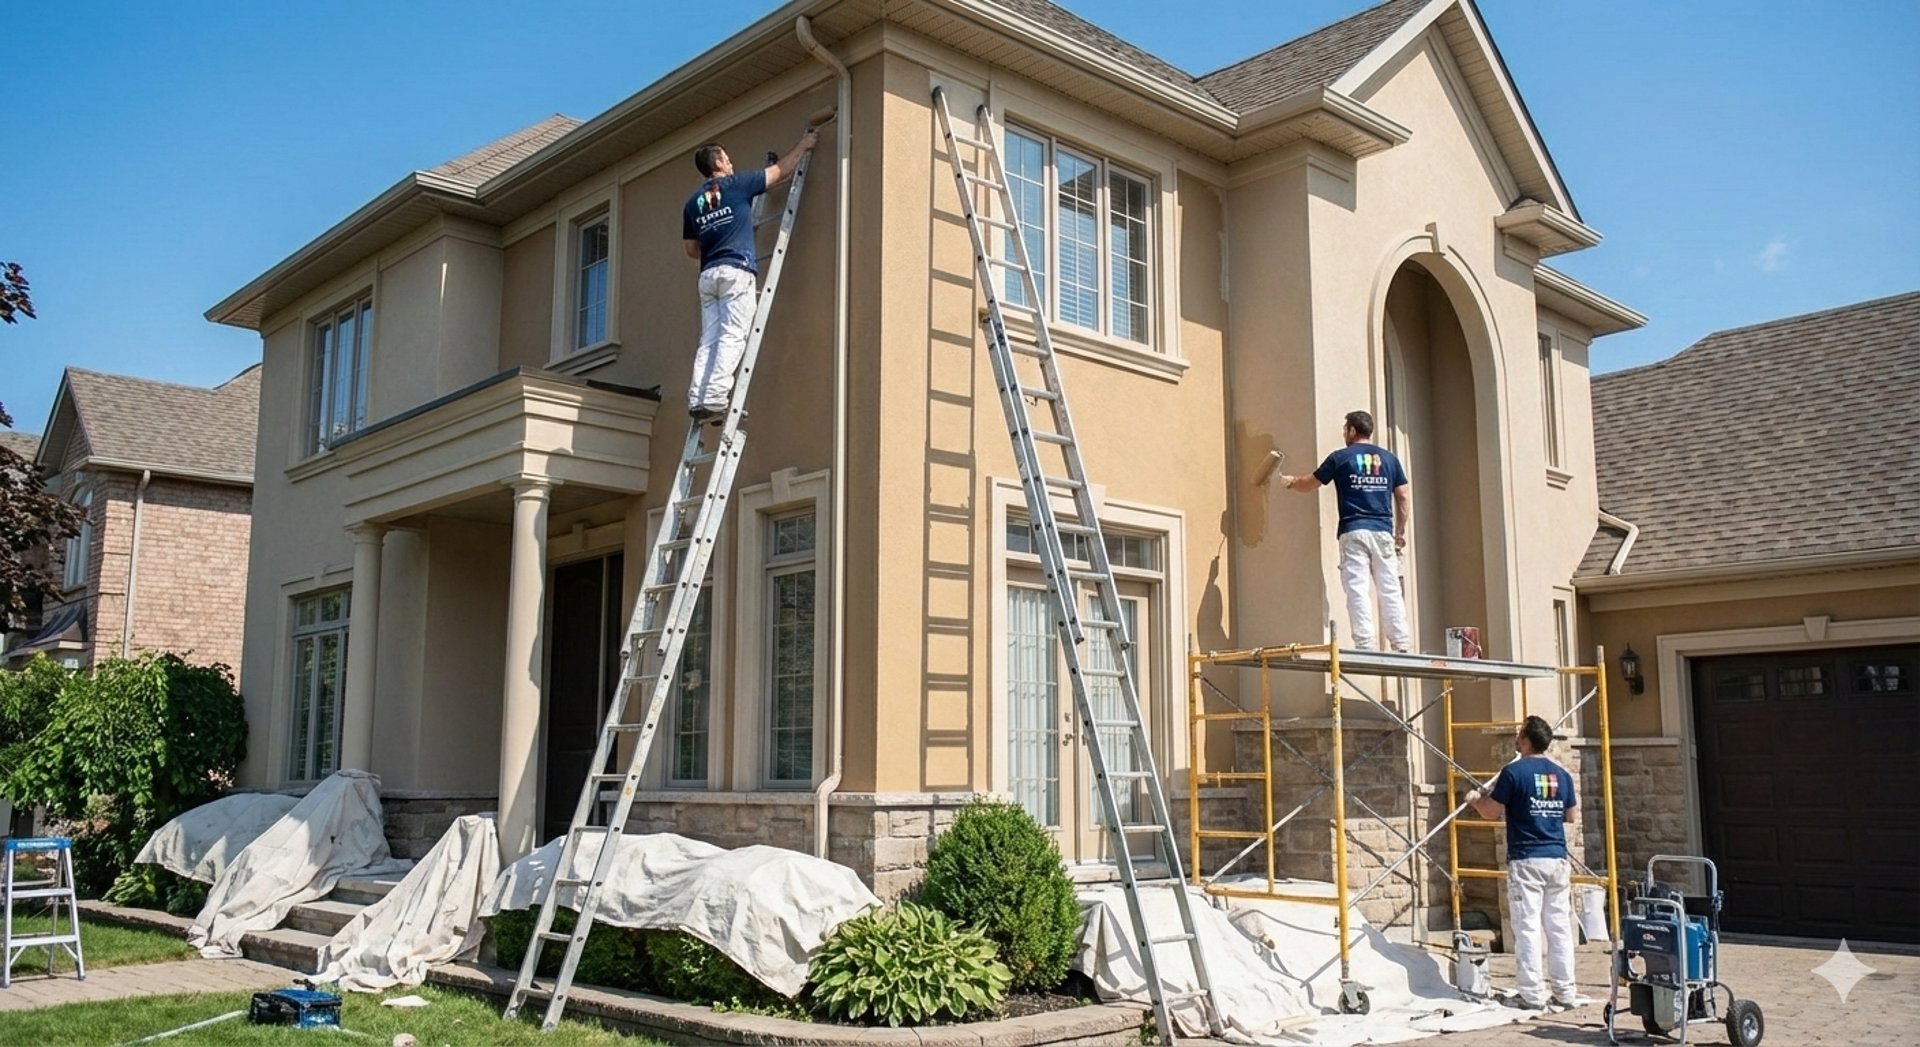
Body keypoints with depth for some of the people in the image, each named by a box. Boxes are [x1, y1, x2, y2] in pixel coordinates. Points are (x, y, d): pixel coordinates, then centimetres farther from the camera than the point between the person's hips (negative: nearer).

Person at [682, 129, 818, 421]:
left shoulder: (692, 203, 18)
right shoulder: (735, 186, 4)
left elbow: (692, 250, 21)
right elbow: (780, 171, 14)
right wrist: (804, 145, 27)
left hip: (708, 274, 6)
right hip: (736, 271, -6)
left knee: (709, 340, 3)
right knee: (733, 337, -10)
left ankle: (697, 398, -8)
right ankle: (714, 396, -21)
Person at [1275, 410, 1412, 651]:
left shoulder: (1340, 457, 3)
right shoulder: (1388, 458, 12)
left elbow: (1310, 482, 14)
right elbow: (1404, 497, 10)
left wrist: (1290, 482, 34)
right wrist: (1400, 532, 17)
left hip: (1353, 532, -3)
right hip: (1383, 532, 3)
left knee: (1357, 589, -5)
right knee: (1390, 591, 3)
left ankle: (1364, 645, -11)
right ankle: (1401, 645, -1)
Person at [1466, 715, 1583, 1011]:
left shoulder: (1514, 772, -9)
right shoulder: (1561, 774, 8)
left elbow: (1491, 812, -5)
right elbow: (1570, 816, 18)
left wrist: (1475, 799, 15)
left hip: (1526, 861, -5)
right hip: (1558, 859, 5)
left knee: (1528, 928, -2)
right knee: (1559, 926, 9)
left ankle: (1533, 995, -1)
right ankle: (1565, 993, 12)